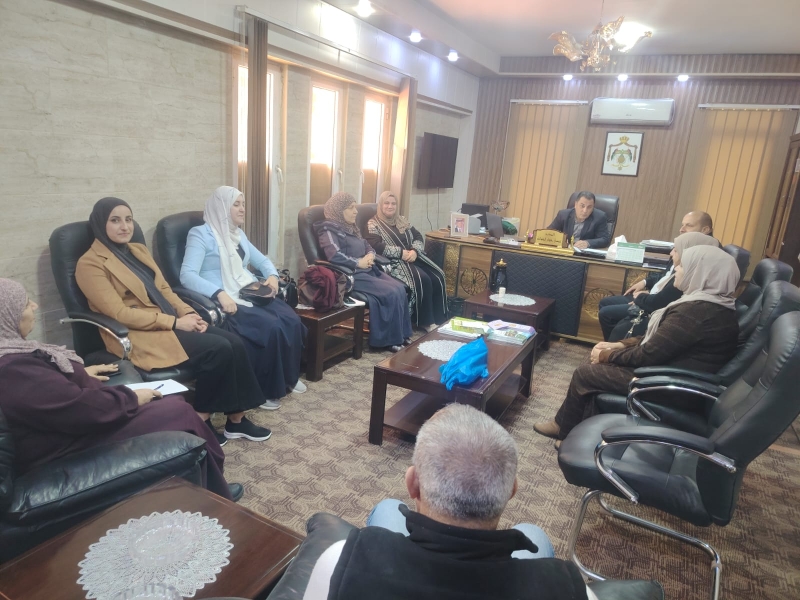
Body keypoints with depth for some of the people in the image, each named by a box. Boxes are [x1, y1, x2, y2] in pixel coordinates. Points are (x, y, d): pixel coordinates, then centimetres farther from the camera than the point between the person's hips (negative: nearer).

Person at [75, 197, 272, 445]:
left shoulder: (139, 250, 17)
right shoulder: (90, 264, -7)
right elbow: (120, 313, -15)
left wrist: (188, 313, -4)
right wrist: (175, 322, -18)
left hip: (169, 322, 7)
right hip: (139, 335, -7)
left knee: (235, 343, -14)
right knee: (218, 349, -25)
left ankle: (236, 419, -2)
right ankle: (200, 421, -7)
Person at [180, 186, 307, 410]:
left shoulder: (239, 234, 19)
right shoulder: (200, 234, -5)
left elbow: (261, 260, 25)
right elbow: (187, 275, -17)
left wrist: (272, 275, 1)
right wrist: (219, 293, -32)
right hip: (226, 300, -7)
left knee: (292, 321, -18)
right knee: (271, 327, -29)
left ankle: (289, 376, 3)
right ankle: (266, 389, -10)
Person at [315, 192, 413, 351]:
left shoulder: (351, 227, 19)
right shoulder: (329, 229, -9)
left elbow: (367, 246, 23)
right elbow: (334, 255, -25)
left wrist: (370, 255, -1)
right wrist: (359, 262, -19)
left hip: (368, 270, 9)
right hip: (351, 275, -9)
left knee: (400, 288, -9)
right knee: (391, 293, -21)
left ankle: (402, 334, -2)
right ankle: (391, 339, -8)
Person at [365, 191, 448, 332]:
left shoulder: (402, 220, 20)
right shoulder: (373, 224, 1)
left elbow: (418, 237, 13)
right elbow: (377, 247, -15)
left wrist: (414, 251, -10)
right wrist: (402, 253, -18)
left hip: (413, 258, 7)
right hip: (394, 262, -6)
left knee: (438, 277, -17)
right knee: (423, 280, -29)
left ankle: (439, 319, -9)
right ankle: (426, 321, -16)